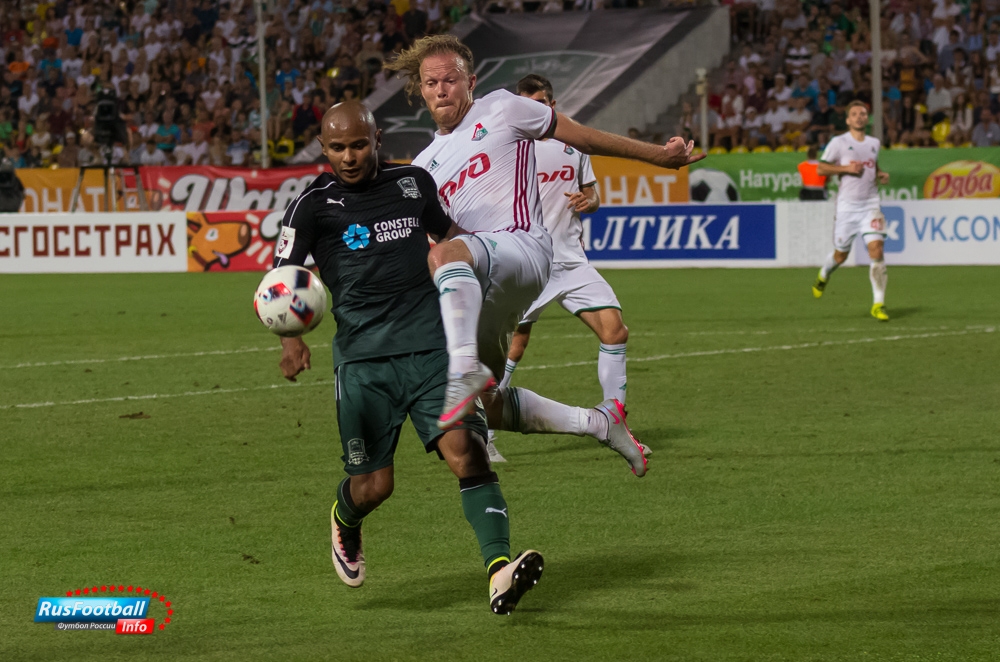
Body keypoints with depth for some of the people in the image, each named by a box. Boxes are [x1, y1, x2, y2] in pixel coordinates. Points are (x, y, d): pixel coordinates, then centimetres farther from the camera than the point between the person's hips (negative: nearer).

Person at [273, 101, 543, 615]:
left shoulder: (413, 182, 10)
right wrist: (290, 338, -21)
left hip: (432, 347, 2)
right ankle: (344, 520, 40)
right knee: (373, 485, 2)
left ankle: (500, 571, -27)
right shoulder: (313, 205, 0)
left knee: (466, 451, -18)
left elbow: (447, 234, 30)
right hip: (363, 360, -2)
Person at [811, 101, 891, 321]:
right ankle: (823, 275, 45)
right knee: (841, 255, 8)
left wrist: (881, 175, 7)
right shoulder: (839, 142, -3)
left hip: (870, 204, 2)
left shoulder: (874, 143, 11)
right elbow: (821, 169, -3)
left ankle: (878, 304, -13)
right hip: (846, 204, -2)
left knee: (876, 249, -15)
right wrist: (846, 168, -15)